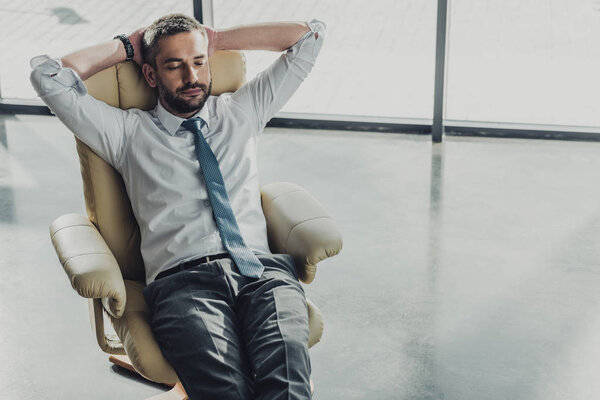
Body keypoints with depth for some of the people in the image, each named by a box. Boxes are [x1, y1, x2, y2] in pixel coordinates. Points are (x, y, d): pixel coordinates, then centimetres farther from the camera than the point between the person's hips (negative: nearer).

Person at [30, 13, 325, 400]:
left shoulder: (241, 112, 26)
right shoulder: (128, 131, 20)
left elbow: (309, 36, 27)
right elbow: (47, 74, 14)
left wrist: (217, 38, 28)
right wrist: (126, 47, 24)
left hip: (262, 270, 2)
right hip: (183, 278, -1)